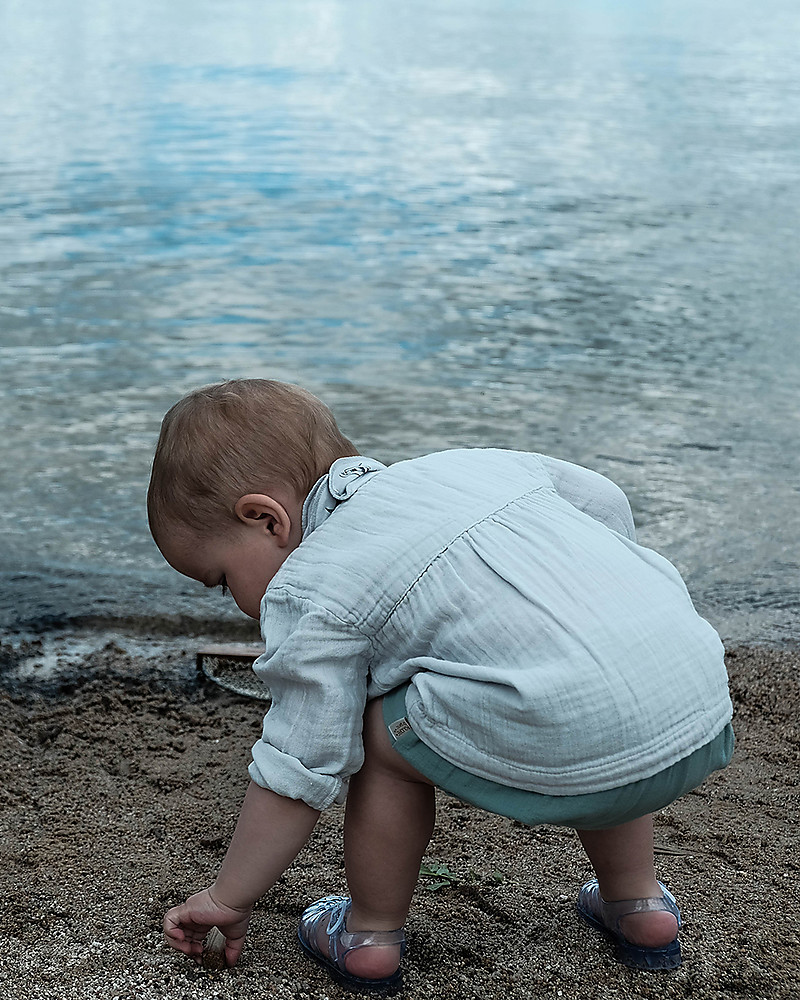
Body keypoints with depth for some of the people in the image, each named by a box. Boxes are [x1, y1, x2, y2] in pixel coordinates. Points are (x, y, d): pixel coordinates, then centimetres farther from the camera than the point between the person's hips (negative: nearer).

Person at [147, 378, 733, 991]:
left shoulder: (310, 593, 4)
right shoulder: (468, 462, 23)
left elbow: (299, 771, 5)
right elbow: (607, 503, 31)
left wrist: (228, 900, 18)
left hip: (576, 747, -8)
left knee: (384, 734, 13)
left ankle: (371, 937, 25)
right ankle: (638, 904, 45)